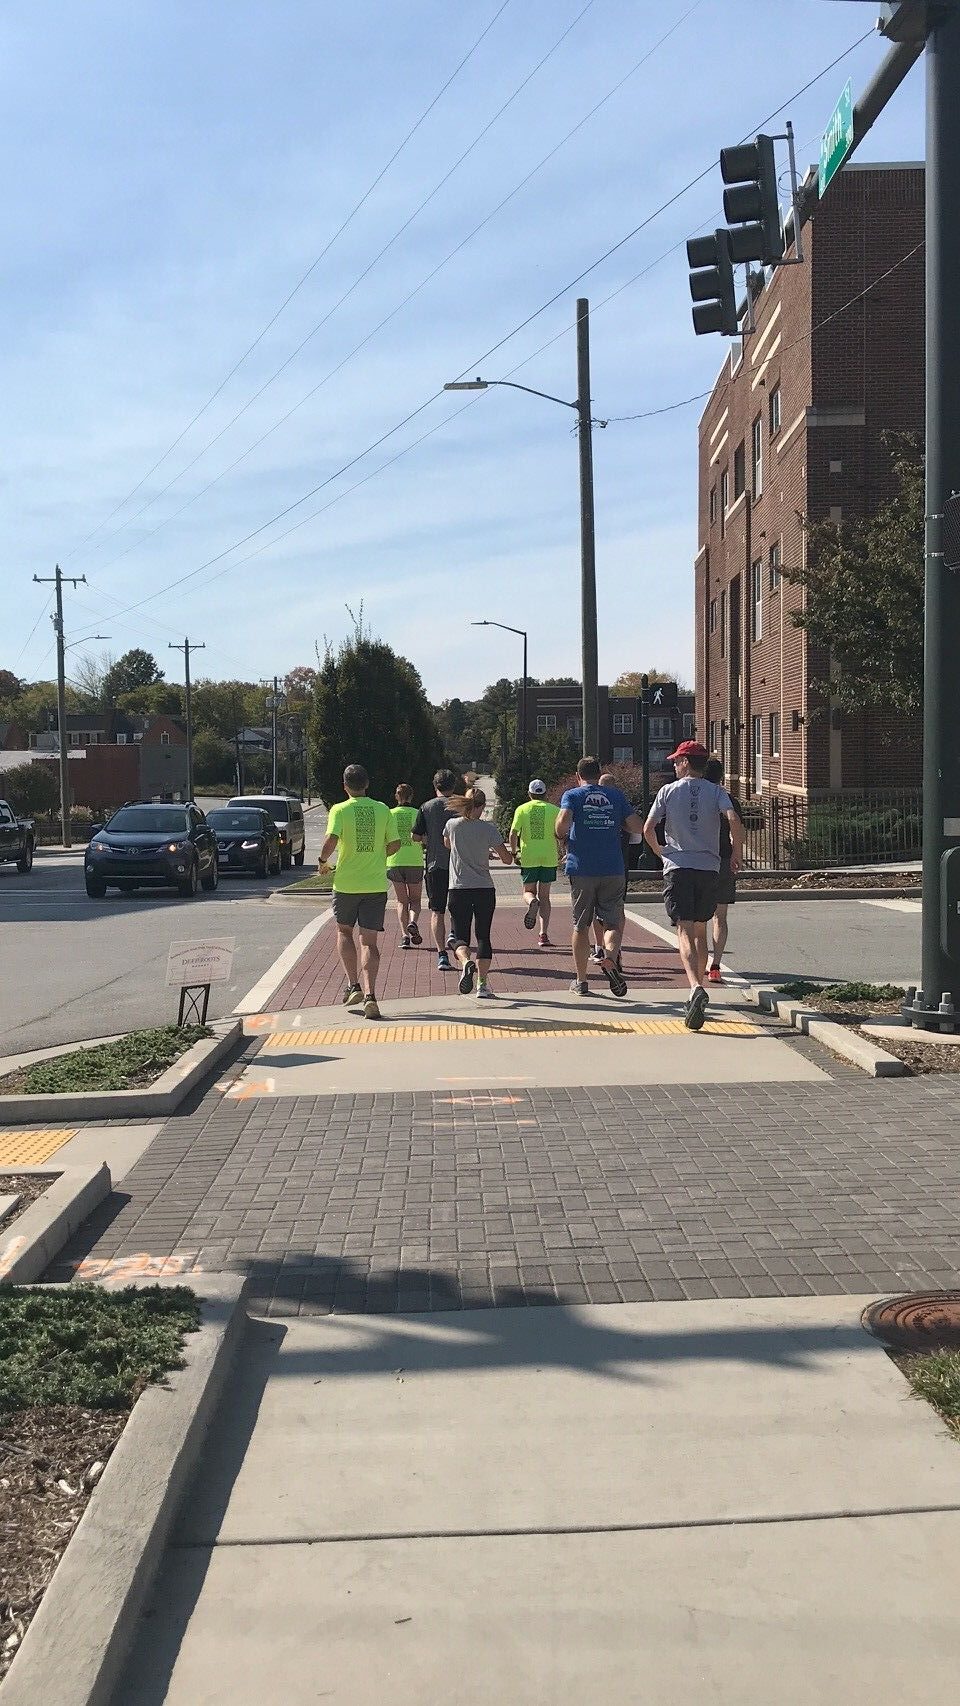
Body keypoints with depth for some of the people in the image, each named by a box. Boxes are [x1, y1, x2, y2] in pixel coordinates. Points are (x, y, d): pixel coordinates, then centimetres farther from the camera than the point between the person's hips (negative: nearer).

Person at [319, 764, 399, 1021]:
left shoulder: (339, 810, -6)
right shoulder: (382, 809, 3)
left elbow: (331, 840, -19)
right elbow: (394, 845, 5)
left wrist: (323, 860, -1)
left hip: (346, 883, -1)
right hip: (376, 884, 1)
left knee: (344, 932, 20)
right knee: (369, 941, 3)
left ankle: (353, 986, 11)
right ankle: (370, 995, -11)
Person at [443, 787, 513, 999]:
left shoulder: (453, 825, 0)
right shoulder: (488, 828, -4)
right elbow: (507, 859, -1)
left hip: (458, 889, 0)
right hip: (485, 889, 0)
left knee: (460, 937, 6)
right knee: (483, 936, 10)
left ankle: (466, 962, -26)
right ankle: (482, 984, 4)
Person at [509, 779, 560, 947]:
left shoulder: (522, 809, 3)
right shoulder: (554, 810, 3)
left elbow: (513, 834, -6)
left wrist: (514, 853, 6)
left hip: (528, 858, -1)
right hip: (549, 858, 1)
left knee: (528, 891, 15)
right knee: (544, 897, 9)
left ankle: (532, 902, -22)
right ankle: (544, 934, 0)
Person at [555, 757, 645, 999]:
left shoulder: (572, 795, 2)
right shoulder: (616, 795, 9)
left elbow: (563, 822, -16)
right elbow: (638, 825, 3)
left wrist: (564, 843, 2)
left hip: (581, 869, -1)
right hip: (613, 870, 1)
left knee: (581, 925, 9)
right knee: (613, 922, 8)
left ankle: (581, 981, 13)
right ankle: (610, 957, -21)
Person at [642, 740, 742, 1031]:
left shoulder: (668, 791, 4)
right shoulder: (716, 792, 7)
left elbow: (648, 828, -2)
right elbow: (733, 820, -11)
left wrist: (660, 851, 17)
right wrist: (736, 854, 1)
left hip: (678, 867, -2)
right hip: (709, 868, 2)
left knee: (685, 932, -10)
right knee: (700, 932, 16)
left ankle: (696, 988, -33)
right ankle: (698, 990, 22)